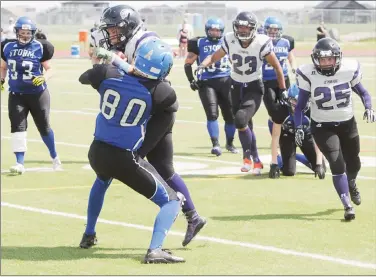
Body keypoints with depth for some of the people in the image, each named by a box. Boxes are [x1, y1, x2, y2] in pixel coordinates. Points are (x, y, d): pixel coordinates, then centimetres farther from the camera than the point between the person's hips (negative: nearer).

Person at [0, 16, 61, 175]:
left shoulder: (40, 48, -9)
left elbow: (49, 69, -3)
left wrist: (44, 77, -23)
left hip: (37, 94, -2)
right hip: (16, 94, 2)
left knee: (44, 127, 8)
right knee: (17, 126, -11)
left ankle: (54, 157, 31)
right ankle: (20, 163, -10)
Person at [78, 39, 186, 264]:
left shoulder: (108, 74, -8)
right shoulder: (160, 92, -16)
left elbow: (83, 78, 15)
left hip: (97, 152, 5)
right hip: (125, 159, -5)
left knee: (102, 181, 41)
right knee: (172, 201, 5)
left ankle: (89, 235, 51)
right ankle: (155, 250, -17)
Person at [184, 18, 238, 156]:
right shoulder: (199, 44, 3)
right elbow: (188, 63, 6)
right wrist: (191, 80, -5)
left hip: (225, 81, 3)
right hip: (206, 82, -3)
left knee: (230, 115, 6)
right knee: (212, 114, -15)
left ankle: (230, 143, 27)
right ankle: (216, 145, -12)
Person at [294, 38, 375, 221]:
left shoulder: (349, 70, -12)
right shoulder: (308, 75, -17)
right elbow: (300, 106, -8)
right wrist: (298, 127, -19)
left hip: (348, 124, 3)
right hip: (323, 127, -3)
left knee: (353, 163, 19)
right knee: (337, 165, -17)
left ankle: (351, 184, 55)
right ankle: (348, 207, -9)